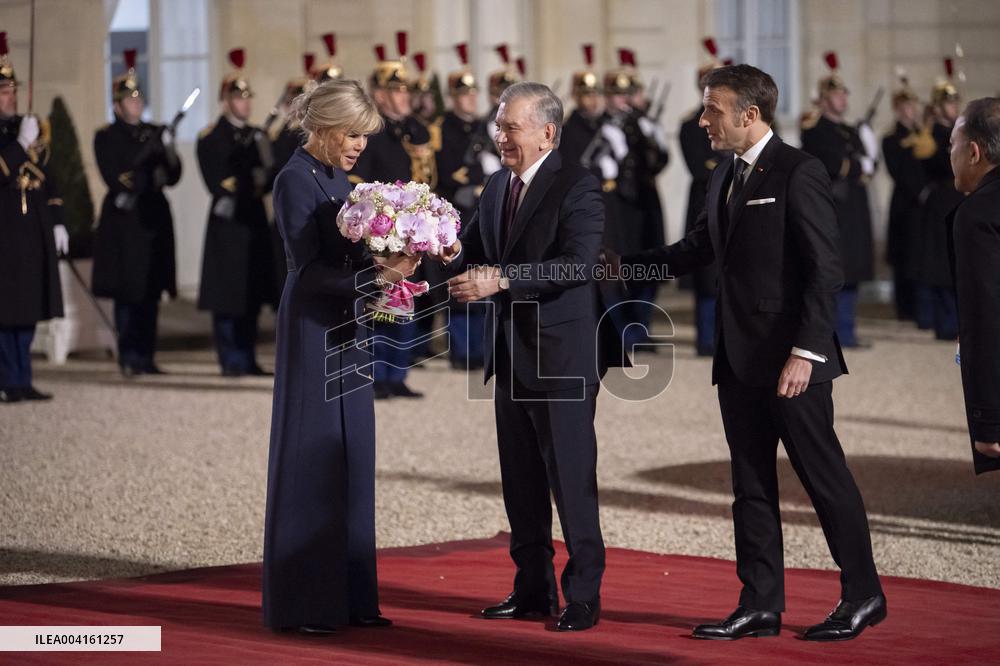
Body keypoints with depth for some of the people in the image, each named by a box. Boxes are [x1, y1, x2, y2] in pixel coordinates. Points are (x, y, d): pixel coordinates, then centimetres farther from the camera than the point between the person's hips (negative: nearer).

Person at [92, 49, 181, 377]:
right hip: (124, 221, -4)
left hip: (154, 219, 4)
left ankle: (145, 357, 9)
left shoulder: (155, 133, 14)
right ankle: (129, 359, -1)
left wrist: (169, 155, -12)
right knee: (127, 292, -5)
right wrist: (150, 179, -14)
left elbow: (173, 177, 7)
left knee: (150, 294, 4)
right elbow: (115, 179, -8)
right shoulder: (106, 137, 1)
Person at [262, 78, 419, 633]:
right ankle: (302, 604, 3)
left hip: (348, 333, 9)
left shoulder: (338, 178, 13)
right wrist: (376, 275, -26)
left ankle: (349, 598, 15)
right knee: (311, 461, -4)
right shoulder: (295, 181, -13)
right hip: (313, 333, -9)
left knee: (351, 464, 9)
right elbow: (309, 271, -18)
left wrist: (394, 258, -4)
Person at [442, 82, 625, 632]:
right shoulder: (497, 187, 12)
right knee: (520, 482, 13)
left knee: (571, 481, -3)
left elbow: (578, 264, -25)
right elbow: (475, 254, 13)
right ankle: (533, 589, 22)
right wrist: (455, 252, -10)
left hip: (563, 355, -8)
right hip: (511, 355, 8)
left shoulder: (577, 189, -13)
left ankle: (583, 595, 5)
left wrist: (500, 279, -32)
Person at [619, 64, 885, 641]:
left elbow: (826, 270, -16)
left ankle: (863, 594, 11)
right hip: (740, 358, 8)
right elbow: (694, 252, 23)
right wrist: (622, 264, 14)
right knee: (751, 484, 10)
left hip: (792, 359, -8)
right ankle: (761, 605, 15)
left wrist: (806, 351, -21)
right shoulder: (725, 181, 15)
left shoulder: (798, 173, -12)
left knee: (824, 475, 0)